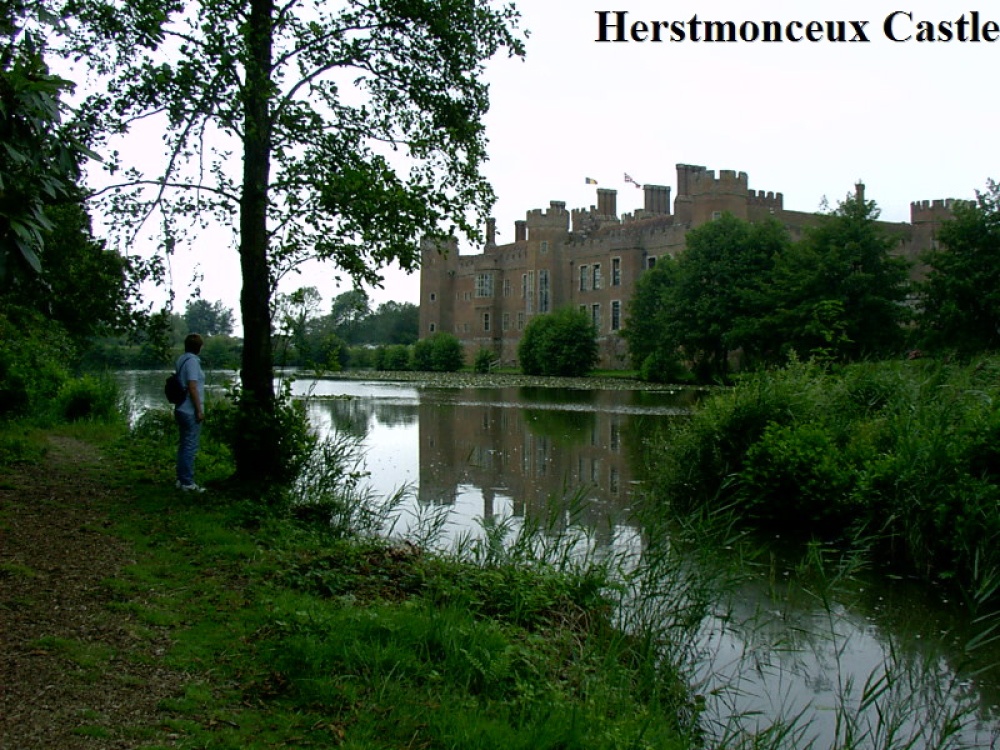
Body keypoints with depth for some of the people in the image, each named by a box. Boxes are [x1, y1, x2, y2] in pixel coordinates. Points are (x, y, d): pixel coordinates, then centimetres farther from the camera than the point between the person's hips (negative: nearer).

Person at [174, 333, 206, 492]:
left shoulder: (181, 360, 13)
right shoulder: (192, 361, -15)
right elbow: (192, 387, -20)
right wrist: (199, 410, -16)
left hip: (181, 410, 9)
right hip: (191, 411, -9)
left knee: (183, 445, 15)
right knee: (191, 447, -5)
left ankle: (181, 479, 21)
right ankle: (188, 483, -2)